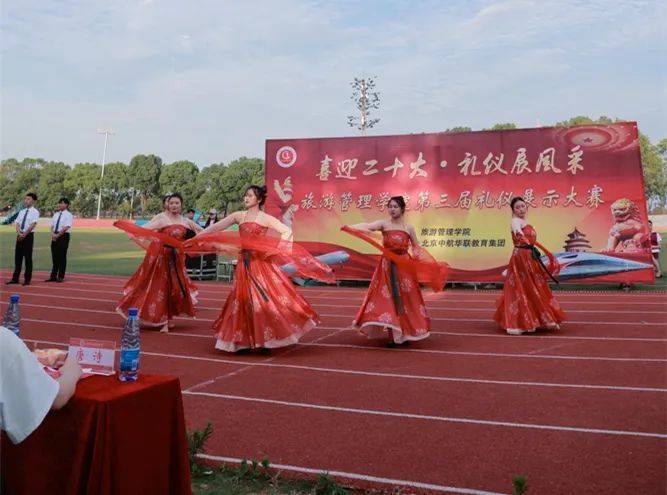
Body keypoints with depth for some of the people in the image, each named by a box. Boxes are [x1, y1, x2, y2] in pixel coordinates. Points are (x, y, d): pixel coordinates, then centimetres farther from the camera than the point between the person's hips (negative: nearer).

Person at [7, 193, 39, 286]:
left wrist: (24, 234, -20)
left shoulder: (35, 212, -4)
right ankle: (15, 278, 14)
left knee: (28, 258, -1)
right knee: (17, 257, 8)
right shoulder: (22, 212, 13)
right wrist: (19, 233, -12)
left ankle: (27, 279, 6)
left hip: (29, 236, -6)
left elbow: (32, 224, -15)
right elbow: (17, 223, 6)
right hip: (19, 236, 6)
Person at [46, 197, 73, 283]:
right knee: (54, 257, 7)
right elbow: (52, 226, 11)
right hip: (55, 237, 6)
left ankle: (61, 277, 7)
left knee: (62, 257, -1)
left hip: (64, 236, -6)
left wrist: (57, 235, -17)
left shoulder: (68, 215, -6)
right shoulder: (56, 215, 14)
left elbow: (66, 228, -14)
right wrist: (53, 234, -7)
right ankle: (53, 276, 13)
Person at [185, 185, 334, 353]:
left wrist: (277, 250, -18)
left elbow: (287, 231, -12)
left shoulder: (265, 218, -4)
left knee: (265, 299, -8)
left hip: (262, 264, -5)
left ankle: (266, 339, 2)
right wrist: (196, 237, 11)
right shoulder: (239, 216, 10)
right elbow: (216, 227, 13)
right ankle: (245, 340, 16)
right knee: (244, 301, 7)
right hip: (245, 265, 5)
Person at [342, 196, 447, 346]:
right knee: (388, 299, -3)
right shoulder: (383, 224, -2)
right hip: (388, 266, -1)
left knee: (405, 300, 4)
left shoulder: (409, 228, 3)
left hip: (405, 266, 1)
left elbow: (417, 247, 14)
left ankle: (405, 333, 16)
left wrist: (431, 262, 6)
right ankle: (392, 335, 5)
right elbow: (368, 226, -20)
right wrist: (350, 227, -38)